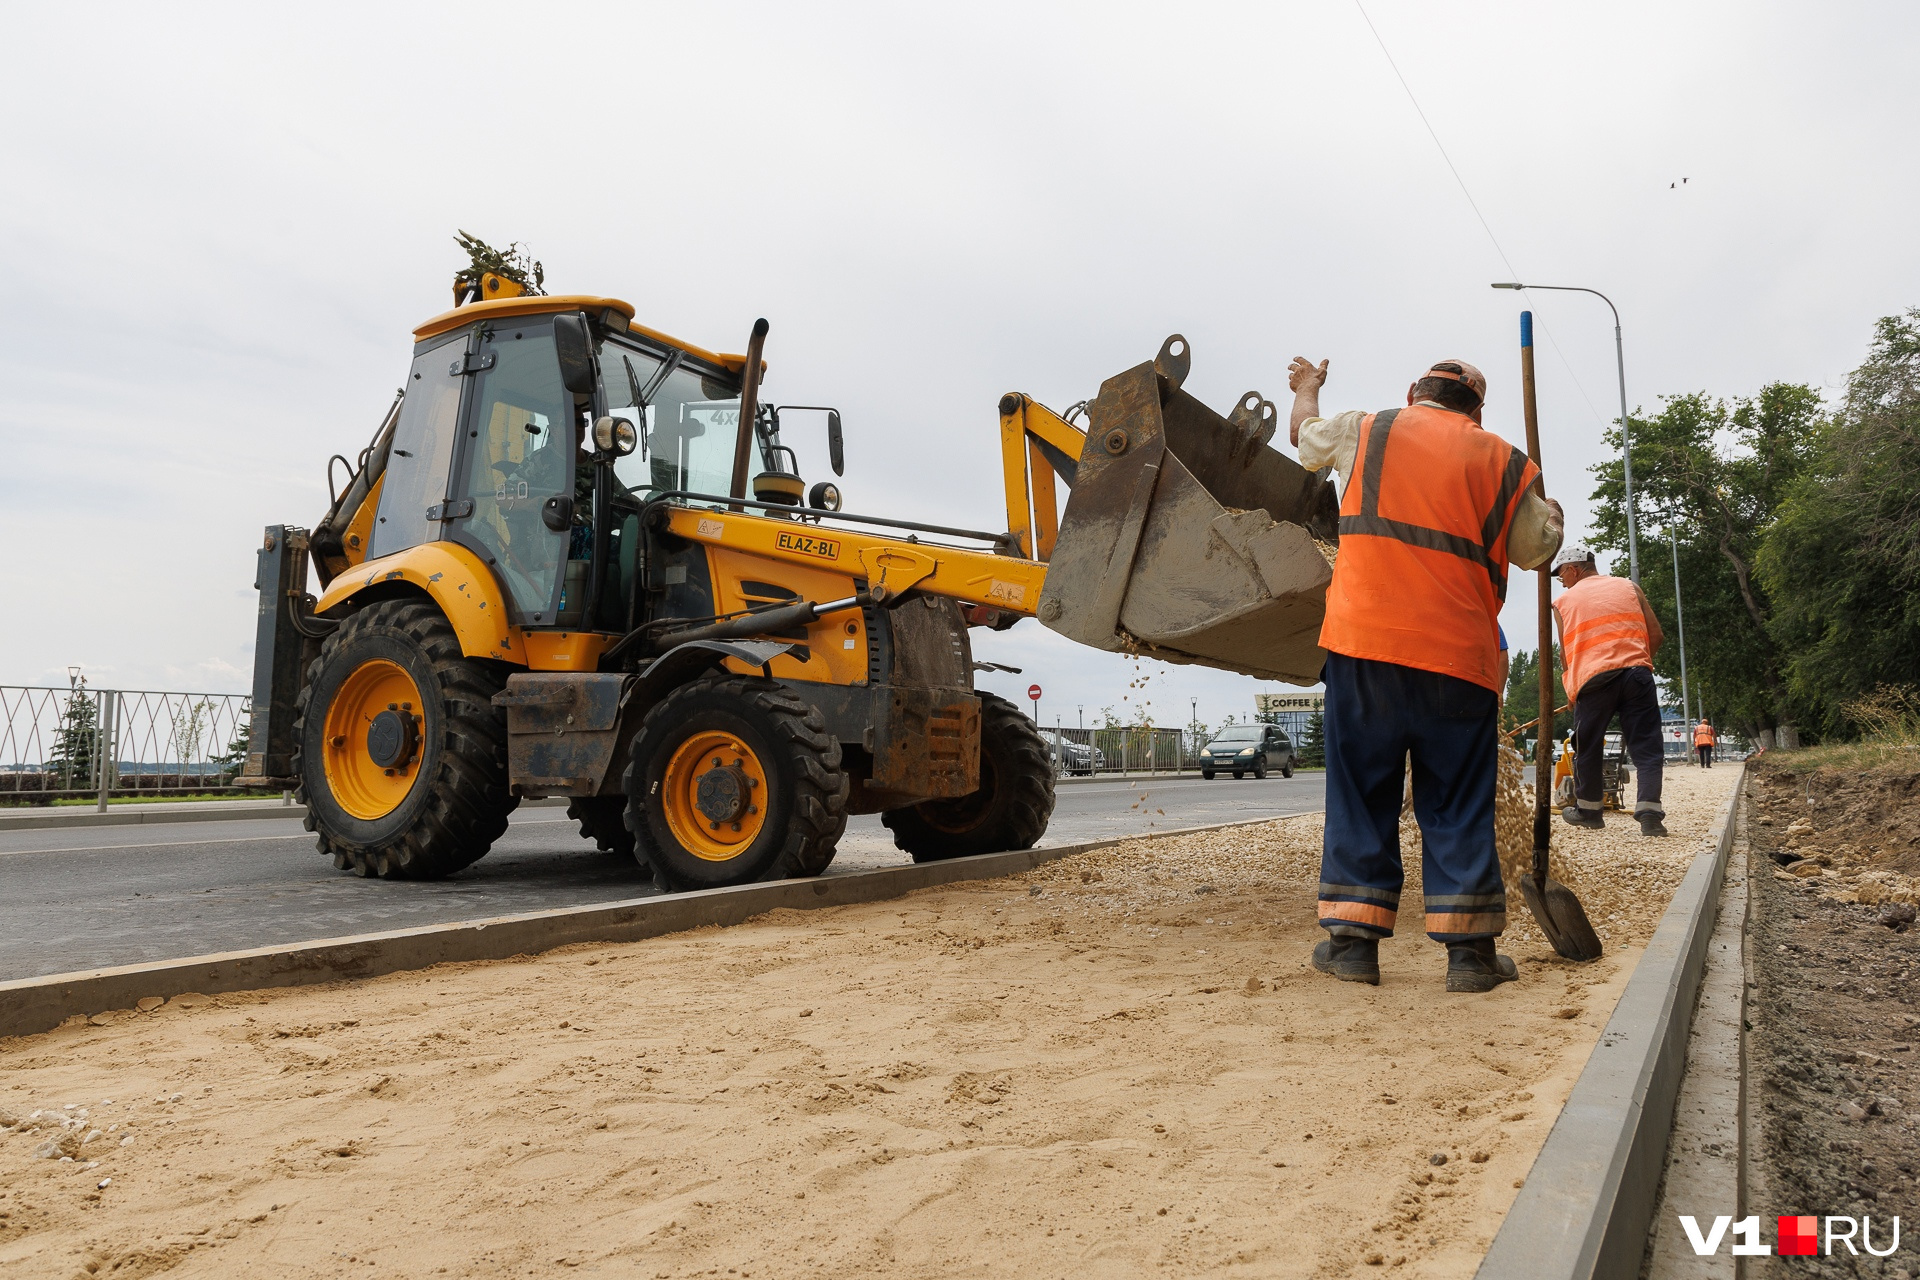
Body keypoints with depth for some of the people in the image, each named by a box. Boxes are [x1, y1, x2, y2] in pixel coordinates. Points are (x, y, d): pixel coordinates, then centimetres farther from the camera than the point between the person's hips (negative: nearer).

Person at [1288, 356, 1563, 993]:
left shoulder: (1365, 431, 11)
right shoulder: (1507, 464, 12)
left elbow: (1305, 433, 29)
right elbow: (1533, 551, 19)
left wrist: (1307, 386, 51)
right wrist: (1551, 515, 43)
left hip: (1365, 643, 0)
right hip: (1460, 656, 0)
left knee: (1361, 795, 6)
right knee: (1458, 806, 7)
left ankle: (1353, 940, 8)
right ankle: (1469, 951, 9)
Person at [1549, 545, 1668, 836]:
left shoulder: (1563, 602, 13)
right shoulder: (1629, 587, 16)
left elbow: (1566, 651, 11)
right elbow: (1656, 635, 11)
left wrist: (1572, 692, 21)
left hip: (1593, 678, -1)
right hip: (1637, 672, 1)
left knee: (1588, 748, 13)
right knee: (1646, 747, 4)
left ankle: (1588, 810, 24)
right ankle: (1650, 814, -7)